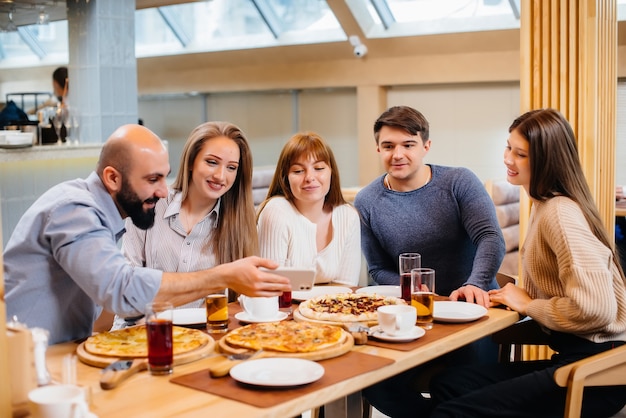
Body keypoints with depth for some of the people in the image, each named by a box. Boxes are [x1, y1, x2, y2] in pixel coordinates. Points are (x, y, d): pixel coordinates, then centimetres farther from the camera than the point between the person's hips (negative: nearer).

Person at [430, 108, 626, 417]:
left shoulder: (560, 213, -16)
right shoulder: (544, 205, 14)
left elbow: (594, 308, -25)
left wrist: (527, 304, -10)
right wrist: (513, 297, 1)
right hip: (573, 358, 9)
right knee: (446, 383, -3)